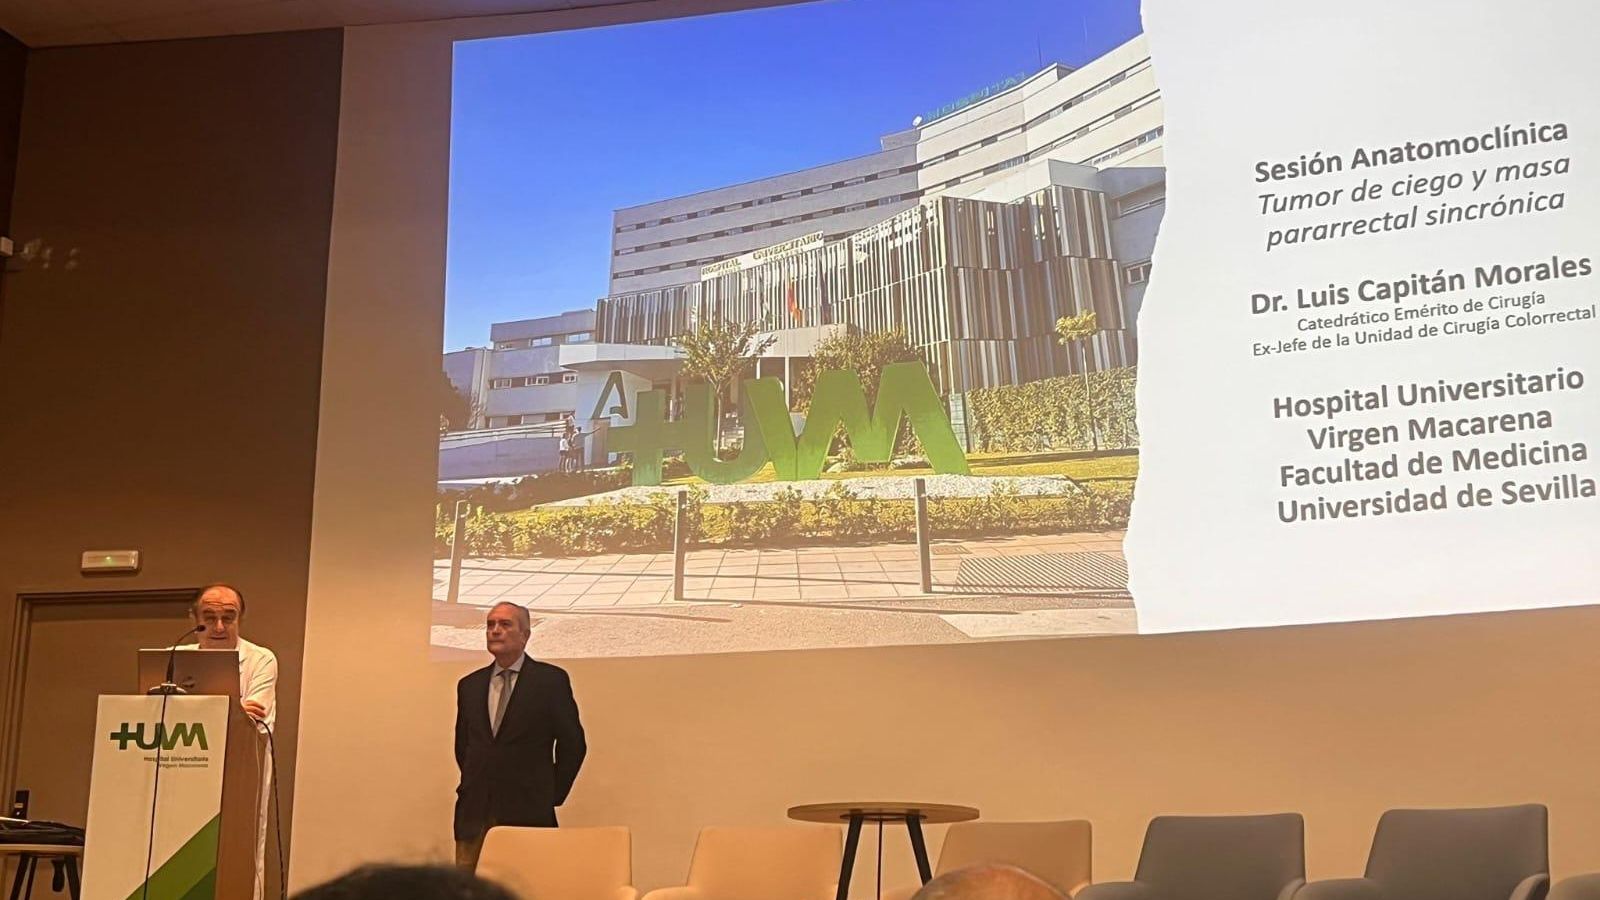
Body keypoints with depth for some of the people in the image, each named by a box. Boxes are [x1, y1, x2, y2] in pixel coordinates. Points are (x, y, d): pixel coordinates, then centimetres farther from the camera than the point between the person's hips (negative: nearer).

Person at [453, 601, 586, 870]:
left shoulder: (551, 680, -1)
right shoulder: (469, 685, 13)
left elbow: (573, 743, 2)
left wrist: (552, 794, 2)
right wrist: (472, 786, 15)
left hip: (528, 815, -4)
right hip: (474, 816, 4)